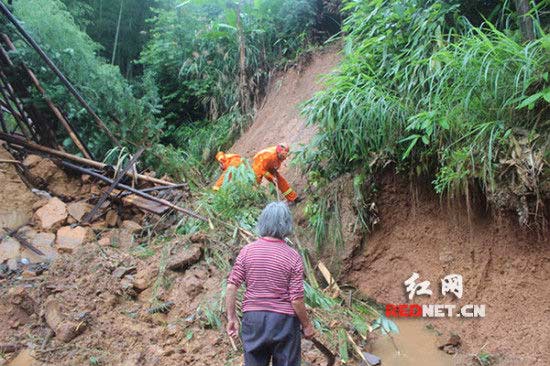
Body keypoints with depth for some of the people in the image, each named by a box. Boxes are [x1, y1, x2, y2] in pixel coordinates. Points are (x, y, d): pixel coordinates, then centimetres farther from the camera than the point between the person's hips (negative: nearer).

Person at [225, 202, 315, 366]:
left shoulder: (247, 251, -5)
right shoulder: (293, 257, -12)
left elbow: (231, 287, -6)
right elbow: (296, 299, -12)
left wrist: (231, 318, 4)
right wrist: (307, 325, 2)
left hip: (252, 317, 3)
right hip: (283, 320, -2)